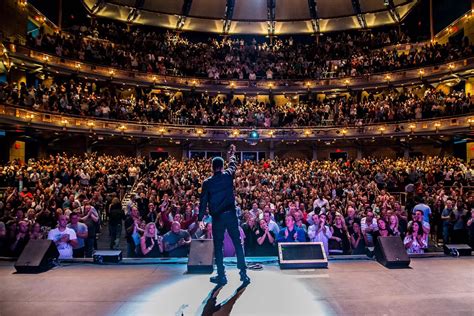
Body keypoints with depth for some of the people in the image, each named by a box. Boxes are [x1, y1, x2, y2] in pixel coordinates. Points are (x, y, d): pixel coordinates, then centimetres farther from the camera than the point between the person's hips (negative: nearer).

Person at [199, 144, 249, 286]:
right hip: (231, 214, 1)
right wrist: (232, 153, 39)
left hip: (217, 217, -1)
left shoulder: (207, 182, -3)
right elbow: (233, 165, 21)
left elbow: (203, 202, -1)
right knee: (238, 243, 9)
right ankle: (243, 273, 11)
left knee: (218, 246, 11)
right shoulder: (228, 175, -1)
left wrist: (200, 218, 7)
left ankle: (221, 276, 16)